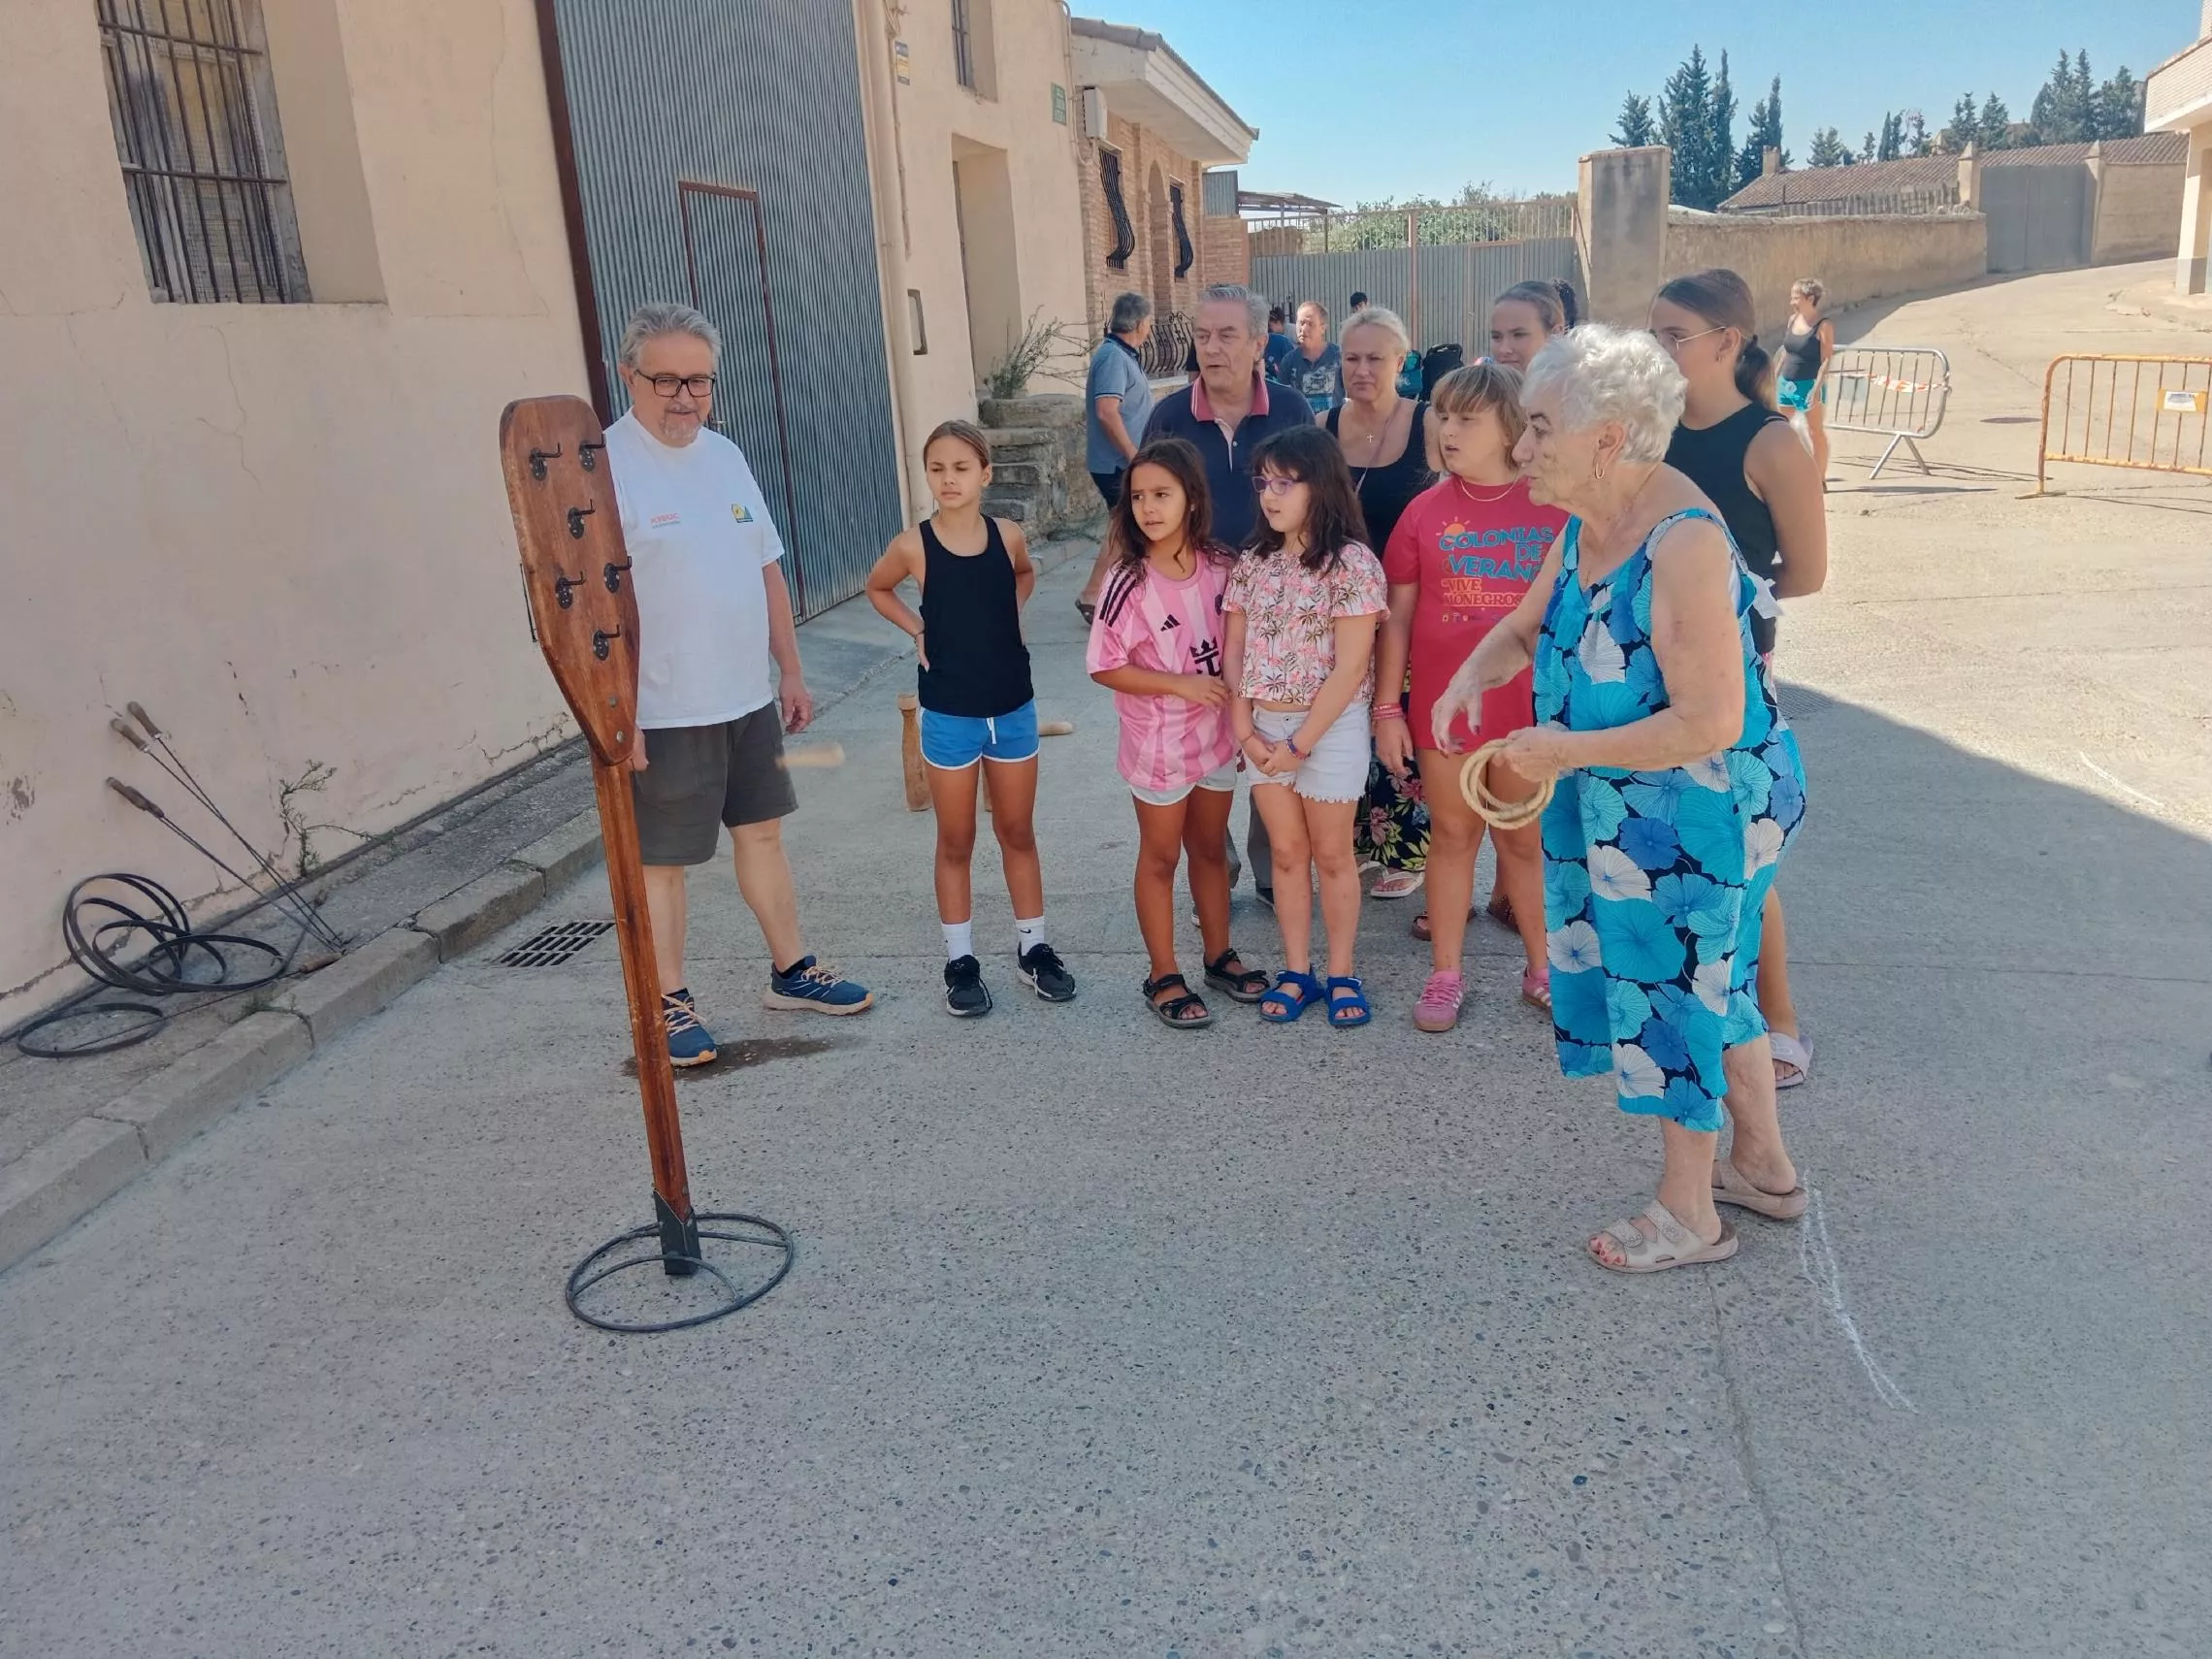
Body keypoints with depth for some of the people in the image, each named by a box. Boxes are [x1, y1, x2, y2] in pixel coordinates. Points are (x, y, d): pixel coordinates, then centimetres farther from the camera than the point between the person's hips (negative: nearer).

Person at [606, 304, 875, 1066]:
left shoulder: (725, 454, 9)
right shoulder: (606, 466, -13)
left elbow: (766, 570, 16)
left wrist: (791, 672, 15)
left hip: (748, 697, 7)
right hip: (664, 713, -7)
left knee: (761, 831, 17)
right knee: (662, 860, 4)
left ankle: (791, 971, 31)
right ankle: (668, 1004, 19)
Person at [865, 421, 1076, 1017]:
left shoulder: (1008, 535, -4)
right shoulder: (913, 545, -10)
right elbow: (877, 589, 10)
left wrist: (1006, 619, 3)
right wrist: (919, 632, -2)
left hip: (1013, 705, 2)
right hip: (949, 713, -2)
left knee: (1018, 834, 13)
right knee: (956, 842, 9)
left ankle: (1033, 946, 26)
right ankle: (961, 961, 20)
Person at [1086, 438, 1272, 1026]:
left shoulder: (1220, 565, -5)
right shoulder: (1130, 582, -17)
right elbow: (1105, 667, -16)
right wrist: (1181, 684, -21)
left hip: (1218, 734, 4)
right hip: (1158, 744, -4)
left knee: (1211, 849, 18)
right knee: (1161, 856, 9)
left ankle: (1220, 956, 34)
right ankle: (1163, 976, 21)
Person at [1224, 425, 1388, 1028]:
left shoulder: (1352, 564, -13)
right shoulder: (1253, 561, 4)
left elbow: (1350, 666, -16)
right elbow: (1234, 650, 5)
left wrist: (1301, 744, -15)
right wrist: (1245, 729, -5)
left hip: (1331, 727, -4)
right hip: (1264, 727, 5)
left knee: (1332, 853, 7)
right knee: (1287, 853, 11)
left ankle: (1341, 976, 20)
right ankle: (1296, 972, 22)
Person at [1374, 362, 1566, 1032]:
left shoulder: (1555, 509, -5)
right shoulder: (1426, 510, -2)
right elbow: (1398, 615, 2)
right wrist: (1387, 707, -1)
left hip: (1529, 706, 0)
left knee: (1526, 841, 13)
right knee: (1453, 837, 12)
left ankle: (1542, 970, 30)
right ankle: (1445, 975, 23)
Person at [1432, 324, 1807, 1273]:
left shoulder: (1684, 544, -29)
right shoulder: (1584, 526, -1)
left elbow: (1707, 724, -30)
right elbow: (1525, 627, 14)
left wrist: (1565, 751, -25)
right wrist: (1472, 674, -7)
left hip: (1700, 805, -9)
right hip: (1625, 802, 9)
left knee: (1676, 991, 6)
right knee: (1711, 980, 22)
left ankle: (1688, 1214, 27)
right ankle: (1764, 1169, 43)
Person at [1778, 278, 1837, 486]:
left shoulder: (1824, 326, -11)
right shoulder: (1793, 320, 7)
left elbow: (1826, 360, -14)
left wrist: (1817, 387, -22)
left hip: (1809, 385, -7)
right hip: (1787, 383, 7)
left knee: (1816, 433, 3)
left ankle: (1819, 480, 9)